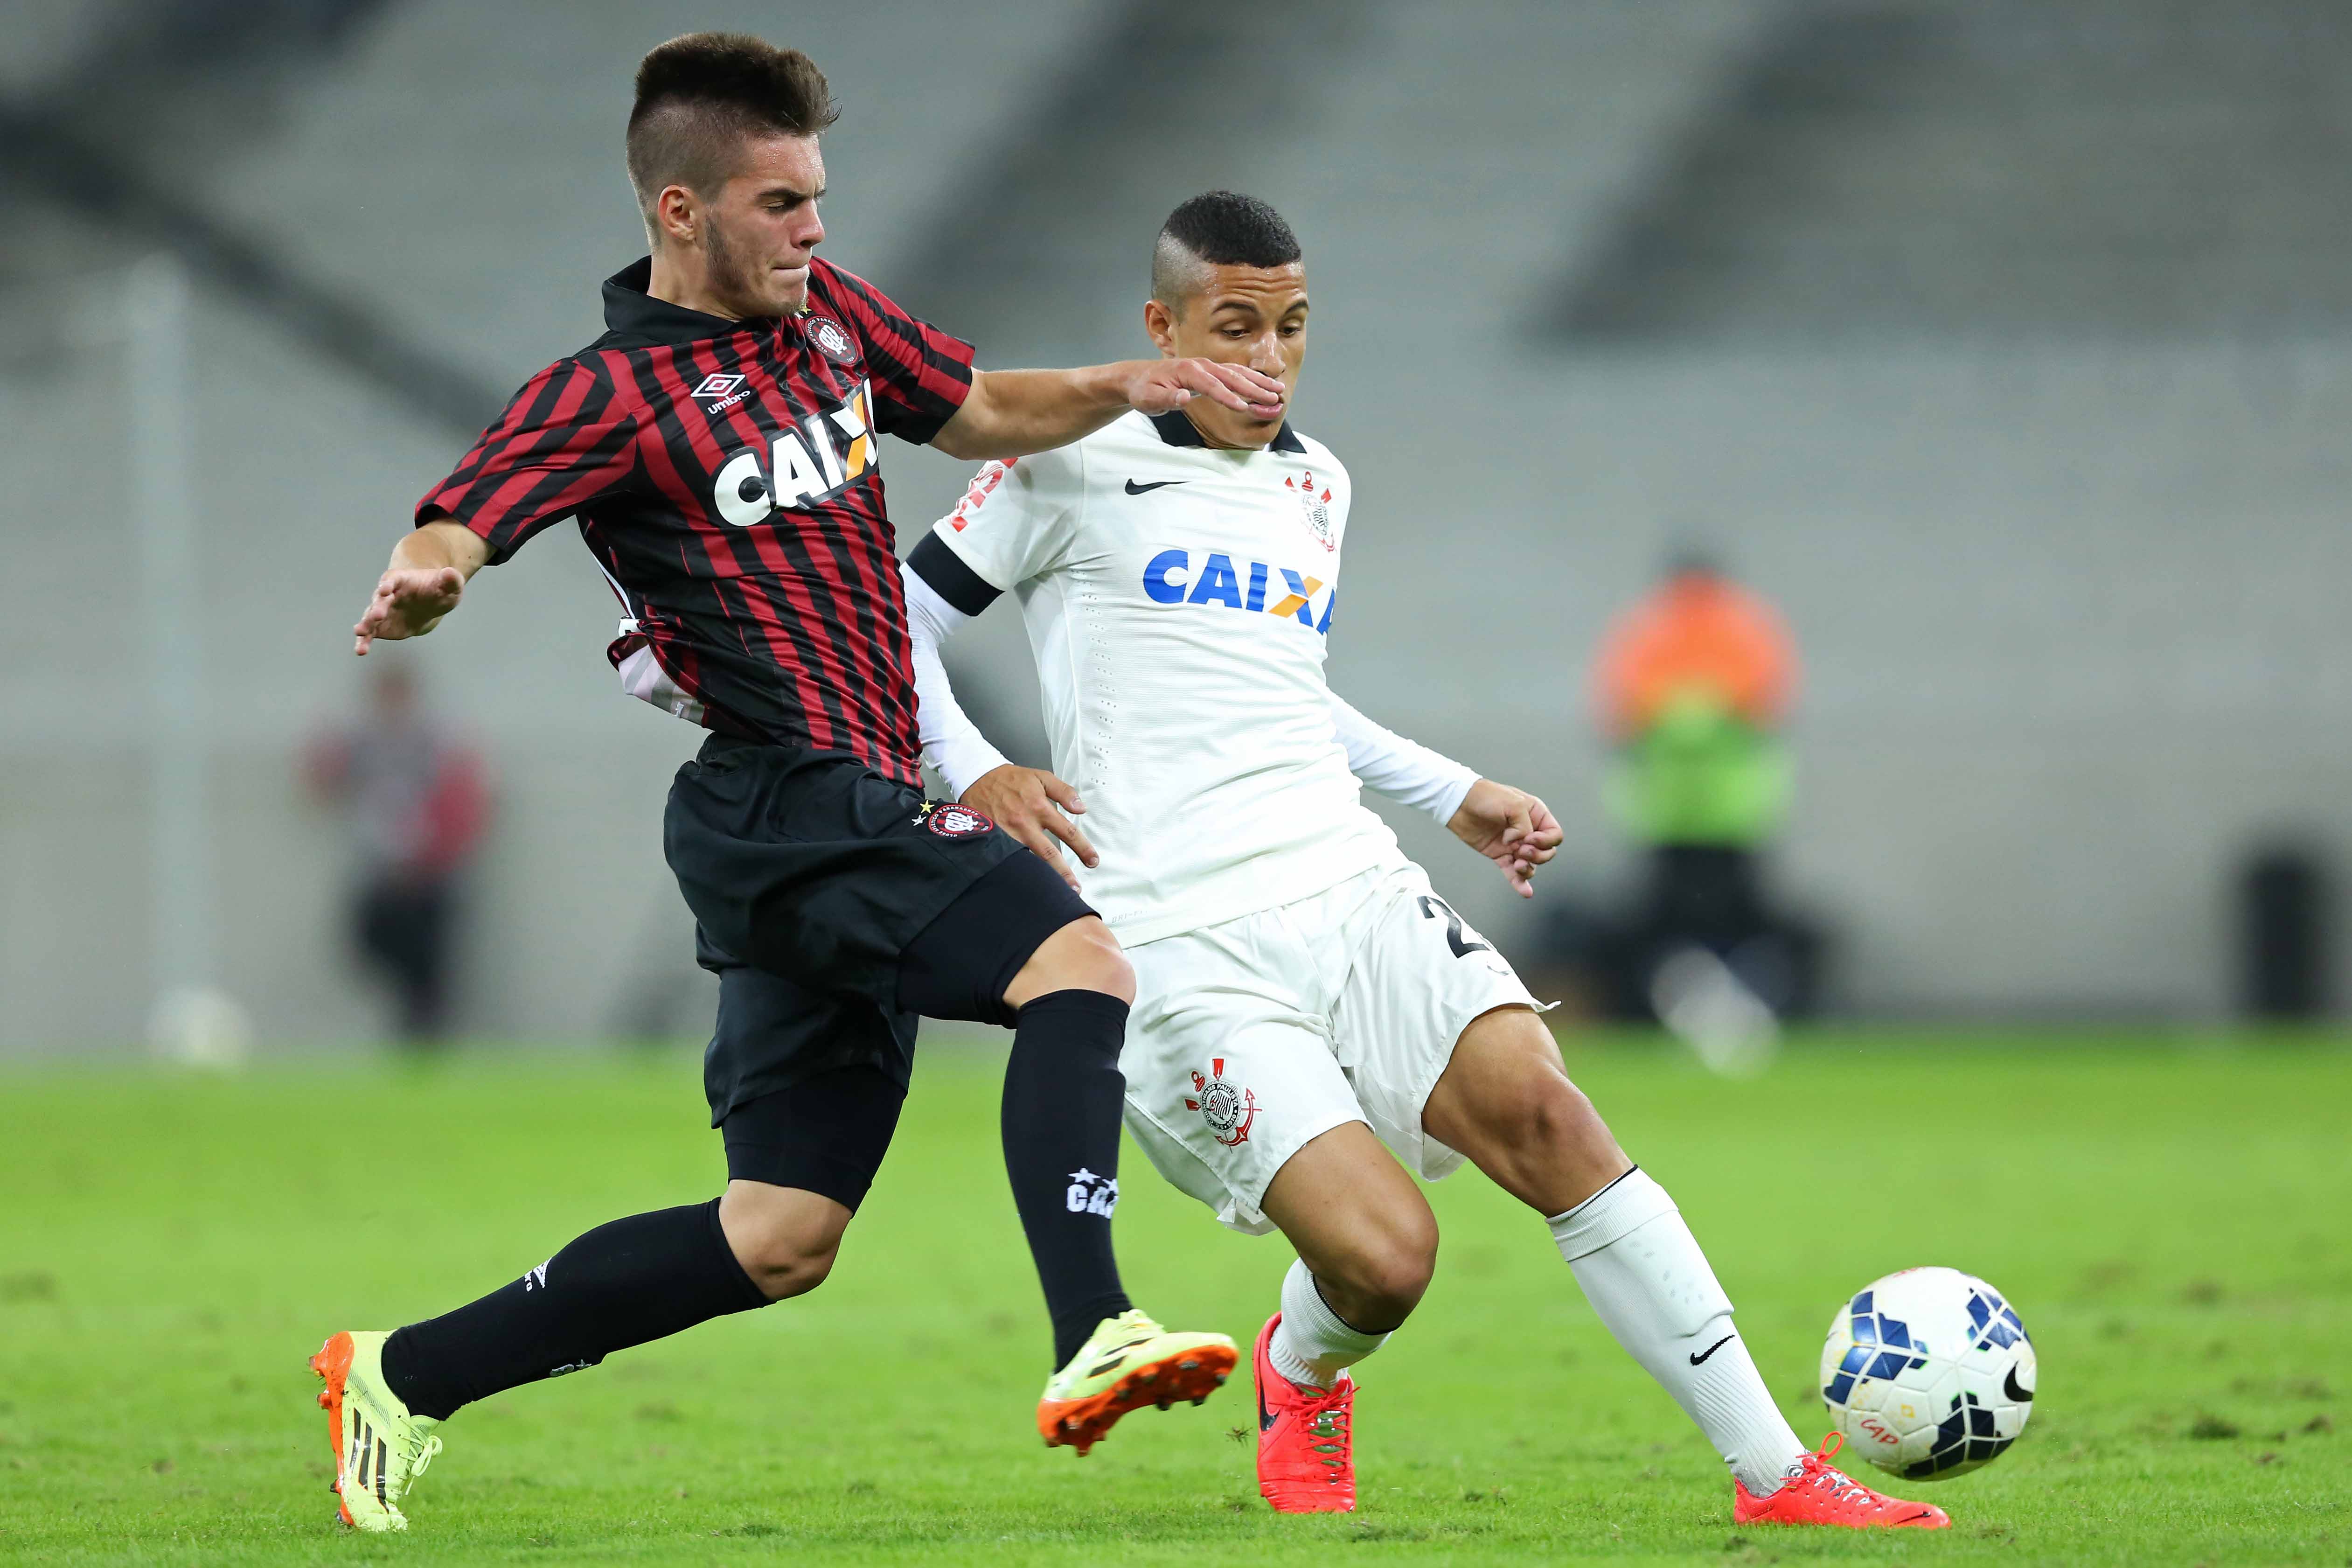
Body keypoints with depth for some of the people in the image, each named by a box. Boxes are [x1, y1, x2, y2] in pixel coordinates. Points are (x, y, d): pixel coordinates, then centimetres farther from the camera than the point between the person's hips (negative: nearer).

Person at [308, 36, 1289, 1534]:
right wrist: (423, 584, -44)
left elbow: (981, 410, 28)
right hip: (791, 800, -9)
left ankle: (405, 1377, 19)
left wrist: (1127, 387, 9)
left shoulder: (824, 309, 14)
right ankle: (1092, 1342, -42)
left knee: (778, 1242, 9)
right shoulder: (609, 396, -8)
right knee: (1080, 960, -29)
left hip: (858, 819, 9)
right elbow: (451, 527, -19)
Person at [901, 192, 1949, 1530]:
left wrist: (1458, 796, 28)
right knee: (1384, 1260, -20)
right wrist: (972, 771, -11)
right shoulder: (1077, 463, 2)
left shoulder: (1317, 485, 21)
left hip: (1349, 888, 5)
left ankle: (1775, 1474, -21)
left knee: (1534, 1104, -22)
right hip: (1180, 952, -5)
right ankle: (1303, 1376, 20)